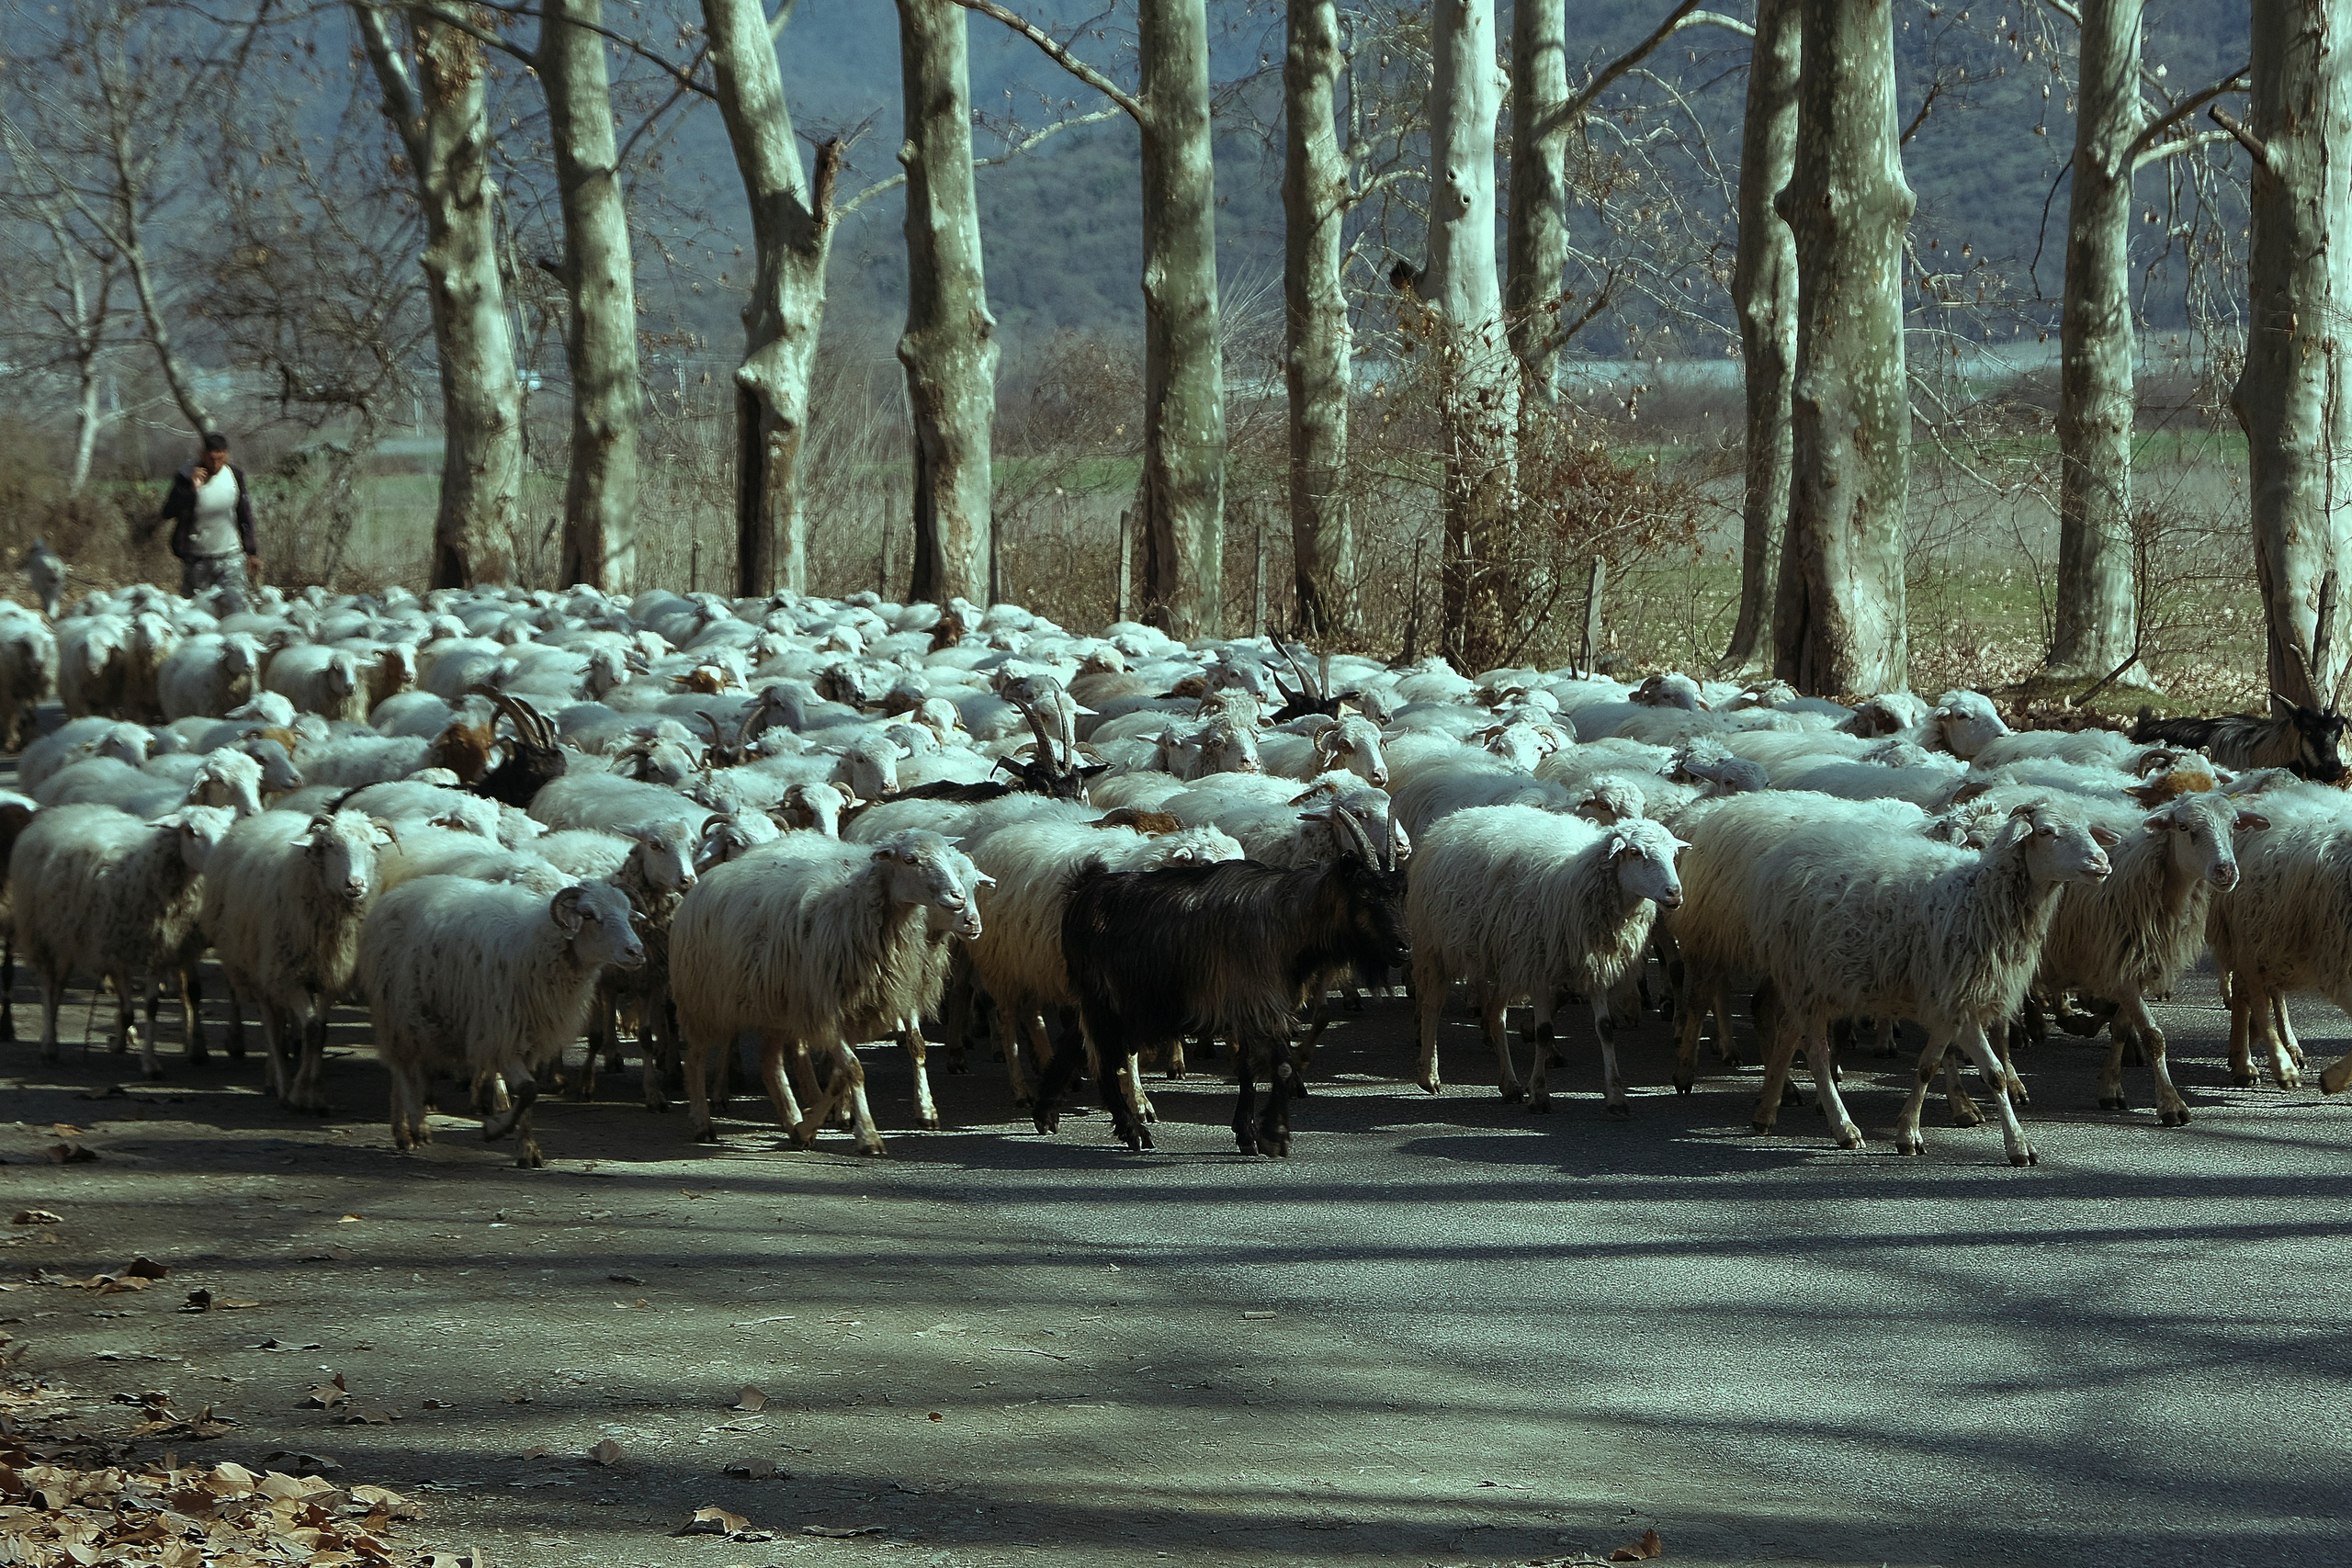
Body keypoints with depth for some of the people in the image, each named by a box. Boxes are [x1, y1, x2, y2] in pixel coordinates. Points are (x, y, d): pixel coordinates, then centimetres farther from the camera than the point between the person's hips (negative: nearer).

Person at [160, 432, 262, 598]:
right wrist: (191, 489, -28)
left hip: (230, 557, 1)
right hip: (197, 559, -1)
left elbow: (245, 516, 11)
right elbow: (168, 514, -17)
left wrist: (252, 552, 12)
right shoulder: (186, 477, -9)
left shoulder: (235, 474, 1)